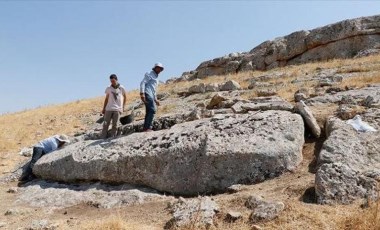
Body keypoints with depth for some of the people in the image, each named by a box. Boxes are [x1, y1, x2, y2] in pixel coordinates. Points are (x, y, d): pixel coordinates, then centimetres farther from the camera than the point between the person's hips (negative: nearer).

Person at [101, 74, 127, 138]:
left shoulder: (121, 88, 3)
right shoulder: (108, 88, 7)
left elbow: (125, 97, 16)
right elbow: (106, 99, 13)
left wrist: (123, 106, 12)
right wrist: (104, 108, 12)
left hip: (117, 109, -1)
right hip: (109, 109, 1)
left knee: (115, 125, -3)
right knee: (106, 124, -2)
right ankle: (103, 138, 1)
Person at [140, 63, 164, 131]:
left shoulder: (156, 78, 29)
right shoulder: (149, 74, 2)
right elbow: (142, 83, -10)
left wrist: (155, 100, 27)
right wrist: (142, 94, -22)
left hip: (151, 95, 9)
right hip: (147, 94, -9)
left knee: (148, 112, 3)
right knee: (152, 110, -20)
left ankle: (146, 128, 1)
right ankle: (149, 127, -24)